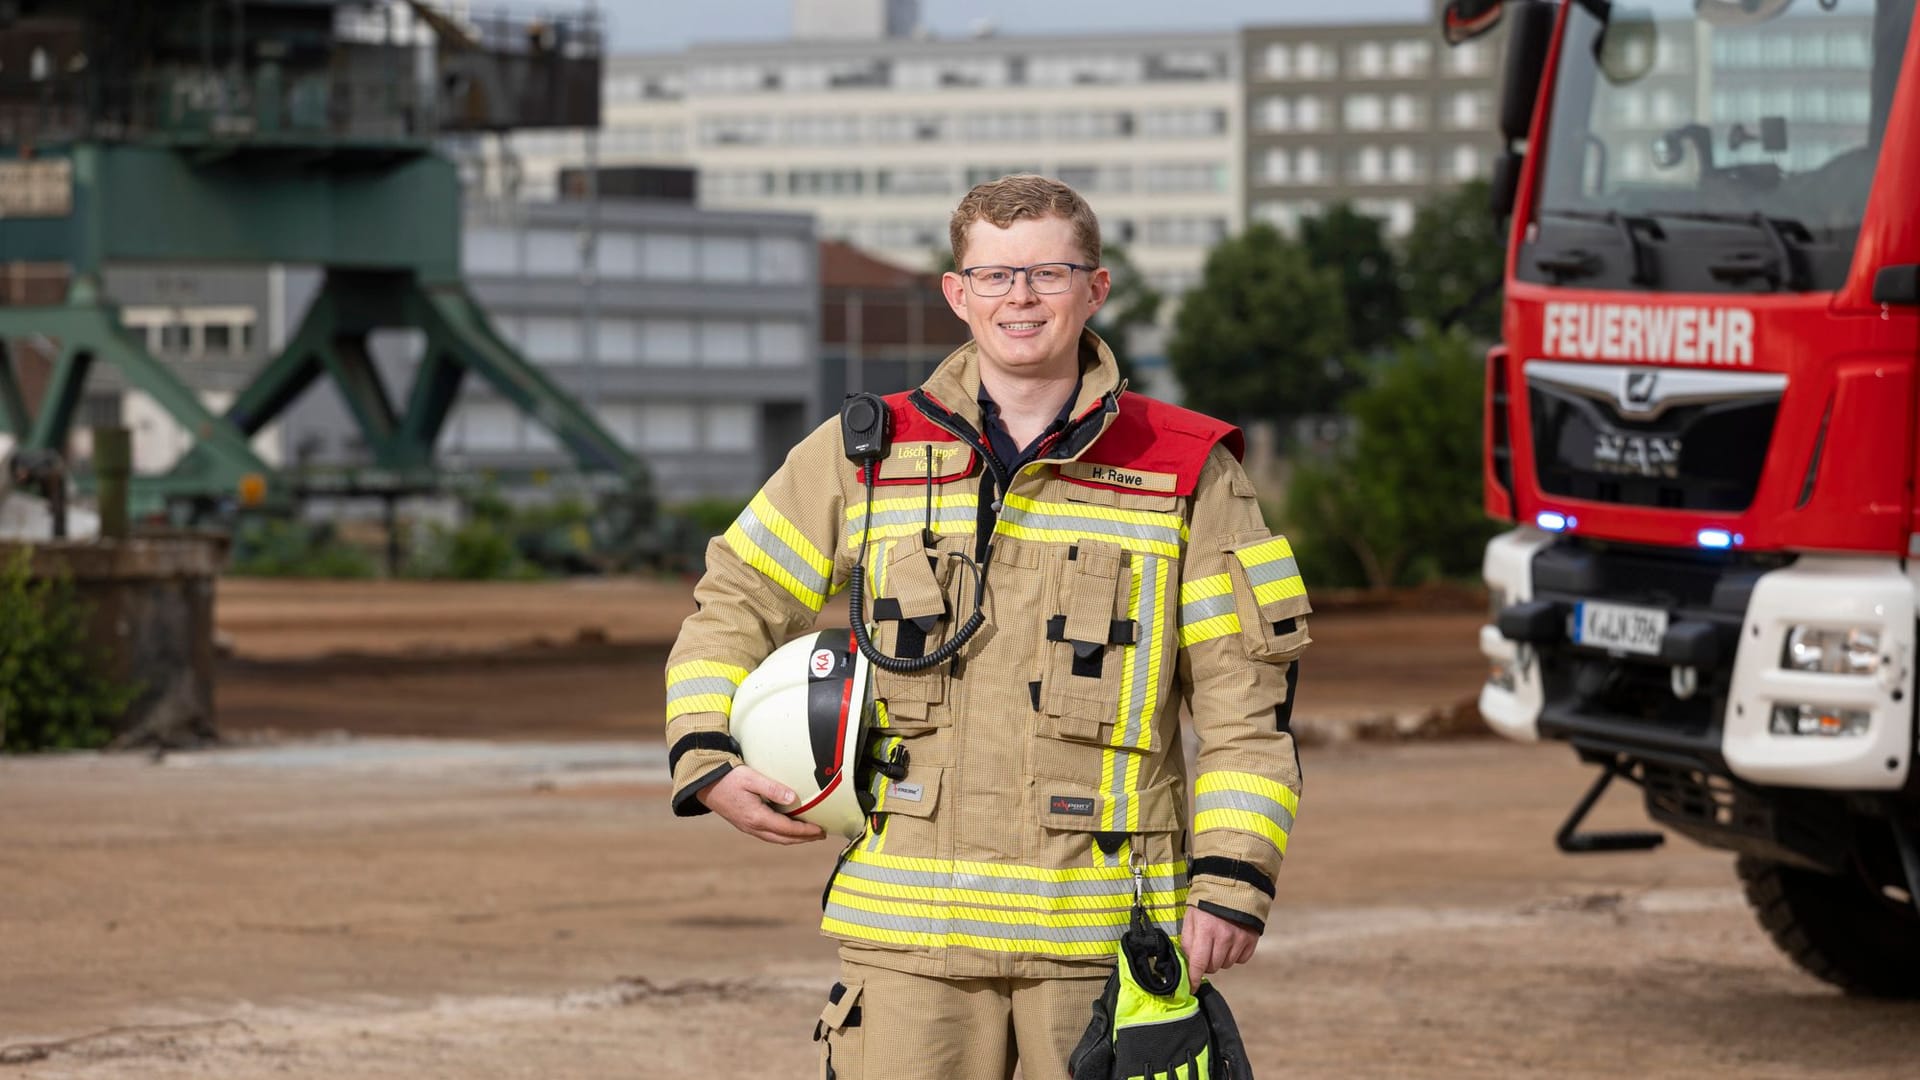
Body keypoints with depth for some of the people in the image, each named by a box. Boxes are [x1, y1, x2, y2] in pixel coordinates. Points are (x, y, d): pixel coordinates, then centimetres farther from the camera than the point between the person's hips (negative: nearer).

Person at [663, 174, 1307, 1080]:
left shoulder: (1187, 473, 4)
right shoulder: (866, 456, 9)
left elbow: (1246, 694, 4)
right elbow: (735, 605, 18)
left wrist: (1233, 881, -5)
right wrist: (706, 763, 2)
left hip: (1102, 931, -1)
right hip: (908, 926, 1)